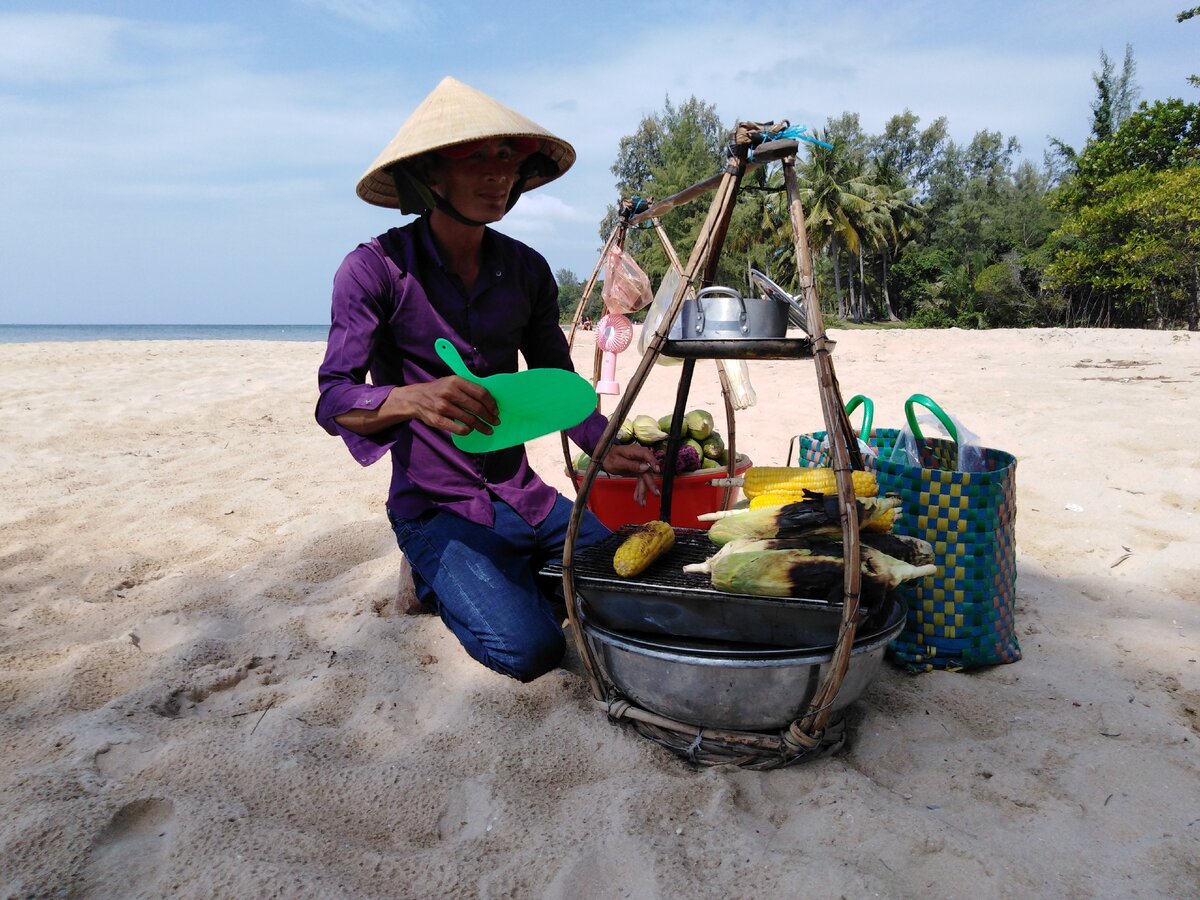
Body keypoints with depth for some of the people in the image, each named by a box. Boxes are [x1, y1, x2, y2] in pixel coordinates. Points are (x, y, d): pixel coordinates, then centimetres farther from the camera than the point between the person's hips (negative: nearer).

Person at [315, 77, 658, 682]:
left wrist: (605, 449, -11)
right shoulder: (376, 268, -12)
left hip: (525, 500, 5)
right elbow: (334, 399, -16)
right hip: (437, 511, -5)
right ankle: (444, 577, 9)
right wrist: (413, 398, -38)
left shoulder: (527, 269, 3)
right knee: (528, 646, -23)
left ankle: (504, 573, 19)